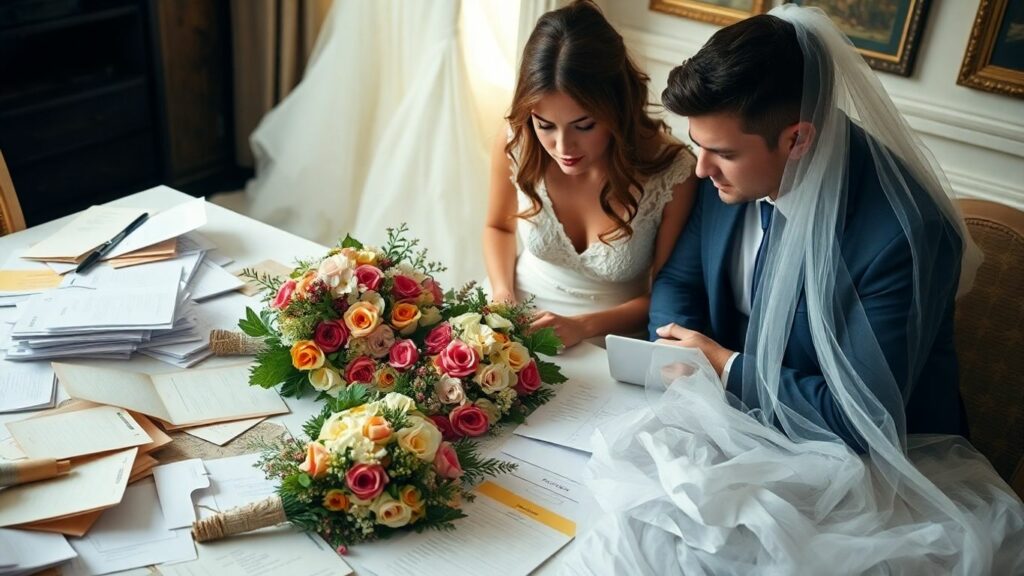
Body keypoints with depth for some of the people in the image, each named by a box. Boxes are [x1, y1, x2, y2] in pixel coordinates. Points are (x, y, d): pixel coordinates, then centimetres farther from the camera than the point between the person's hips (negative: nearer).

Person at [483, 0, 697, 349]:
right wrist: (502, 294, -9)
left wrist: (583, 327, -18)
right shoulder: (515, 144, -13)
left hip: (609, 348, -1)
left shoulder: (671, 174, -19)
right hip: (521, 325, 2)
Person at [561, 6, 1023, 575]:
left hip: (863, 460, -6)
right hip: (739, 409, 6)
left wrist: (726, 367, -17)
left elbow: (863, 418, -24)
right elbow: (678, 281, 5)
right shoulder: (732, 172, -10)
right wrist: (685, 361, -15)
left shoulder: (906, 232, -29)